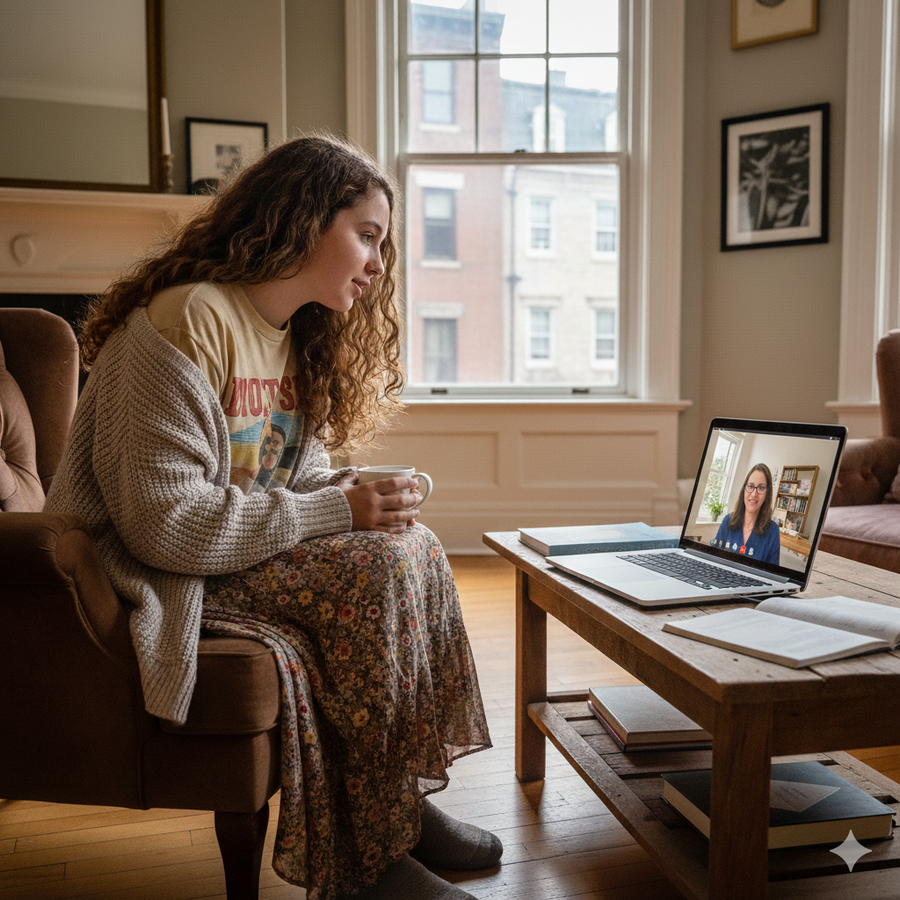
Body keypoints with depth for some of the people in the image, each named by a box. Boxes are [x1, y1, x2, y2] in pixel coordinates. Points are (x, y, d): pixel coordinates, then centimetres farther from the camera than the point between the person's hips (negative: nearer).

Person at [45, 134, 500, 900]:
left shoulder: (296, 338, 10)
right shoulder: (188, 320, -20)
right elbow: (161, 521, -26)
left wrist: (354, 493, -10)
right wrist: (333, 512, -23)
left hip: (249, 550, 9)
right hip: (159, 578, -9)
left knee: (411, 548, -9)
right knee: (380, 567, -23)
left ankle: (403, 799, 0)